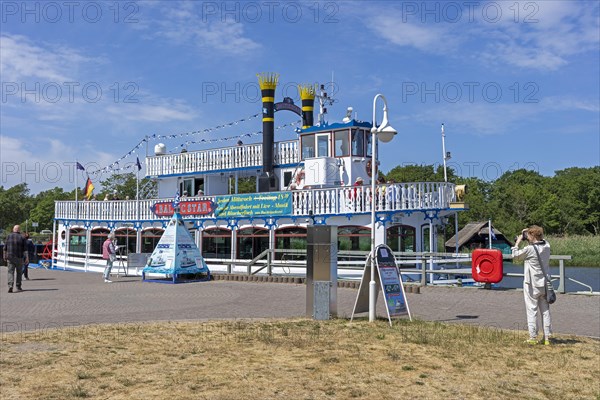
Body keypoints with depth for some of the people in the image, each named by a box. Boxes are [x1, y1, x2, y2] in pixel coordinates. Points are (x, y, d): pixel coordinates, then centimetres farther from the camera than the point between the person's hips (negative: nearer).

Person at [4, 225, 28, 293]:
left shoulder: (9, 236, 2)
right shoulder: (22, 237, -2)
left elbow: (5, 248, 5)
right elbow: (25, 249, -6)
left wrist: (5, 256, 15)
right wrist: (27, 258, -6)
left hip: (10, 257, 1)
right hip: (19, 258, -1)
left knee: (10, 272, 0)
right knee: (19, 272, 11)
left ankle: (10, 286, -20)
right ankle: (18, 287, 15)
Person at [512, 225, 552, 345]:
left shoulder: (529, 249, -18)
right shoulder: (547, 246, 0)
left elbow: (515, 256, -4)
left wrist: (519, 240, 1)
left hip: (532, 284, -6)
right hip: (544, 283, 6)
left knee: (532, 310, 1)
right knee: (545, 310, 11)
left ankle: (533, 337, 3)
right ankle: (547, 337, 13)